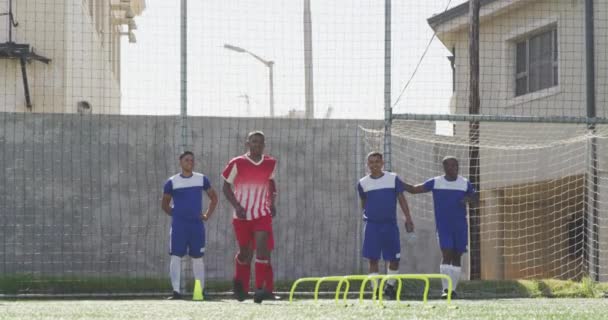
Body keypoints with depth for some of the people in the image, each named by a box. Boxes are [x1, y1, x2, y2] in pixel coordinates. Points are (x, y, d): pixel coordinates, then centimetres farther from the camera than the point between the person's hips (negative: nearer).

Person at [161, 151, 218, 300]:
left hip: (197, 224, 2)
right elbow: (164, 204, 11)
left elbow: (214, 198, 17)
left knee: (198, 258, 7)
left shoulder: (201, 179, 7)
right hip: (178, 225, -2)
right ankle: (176, 291, -9)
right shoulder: (172, 182, 2)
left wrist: (207, 215, 8)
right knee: (175, 256, -9)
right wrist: (176, 214, 1)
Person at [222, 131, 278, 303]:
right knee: (245, 253, 10)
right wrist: (237, 206, -14)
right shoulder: (237, 164, -9)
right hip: (242, 216, -1)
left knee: (262, 248, -18)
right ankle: (241, 286, 36)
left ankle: (262, 289, -22)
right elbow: (226, 187, -2)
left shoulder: (270, 163, 2)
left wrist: (272, 202, 8)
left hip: (262, 215, 1)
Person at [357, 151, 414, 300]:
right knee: (373, 259, -4)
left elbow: (401, 198, 5)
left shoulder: (393, 179, 2)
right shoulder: (363, 183, 4)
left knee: (394, 259, 3)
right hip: (372, 225, 0)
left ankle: (390, 287, 22)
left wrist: (408, 218, 0)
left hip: (390, 224, 0)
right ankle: (375, 289, 2)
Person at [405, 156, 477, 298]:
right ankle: (446, 289, -17)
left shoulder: (465, 184, 4)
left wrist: (469, 199, -8)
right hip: (443, 226, -2)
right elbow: (414, 189, 4)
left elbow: (474, 198, 15)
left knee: (456, 256, 5)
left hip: (460, 226, 2)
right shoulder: (435, 183, 1)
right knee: (446, 254, -15)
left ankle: (453, 289, 13)